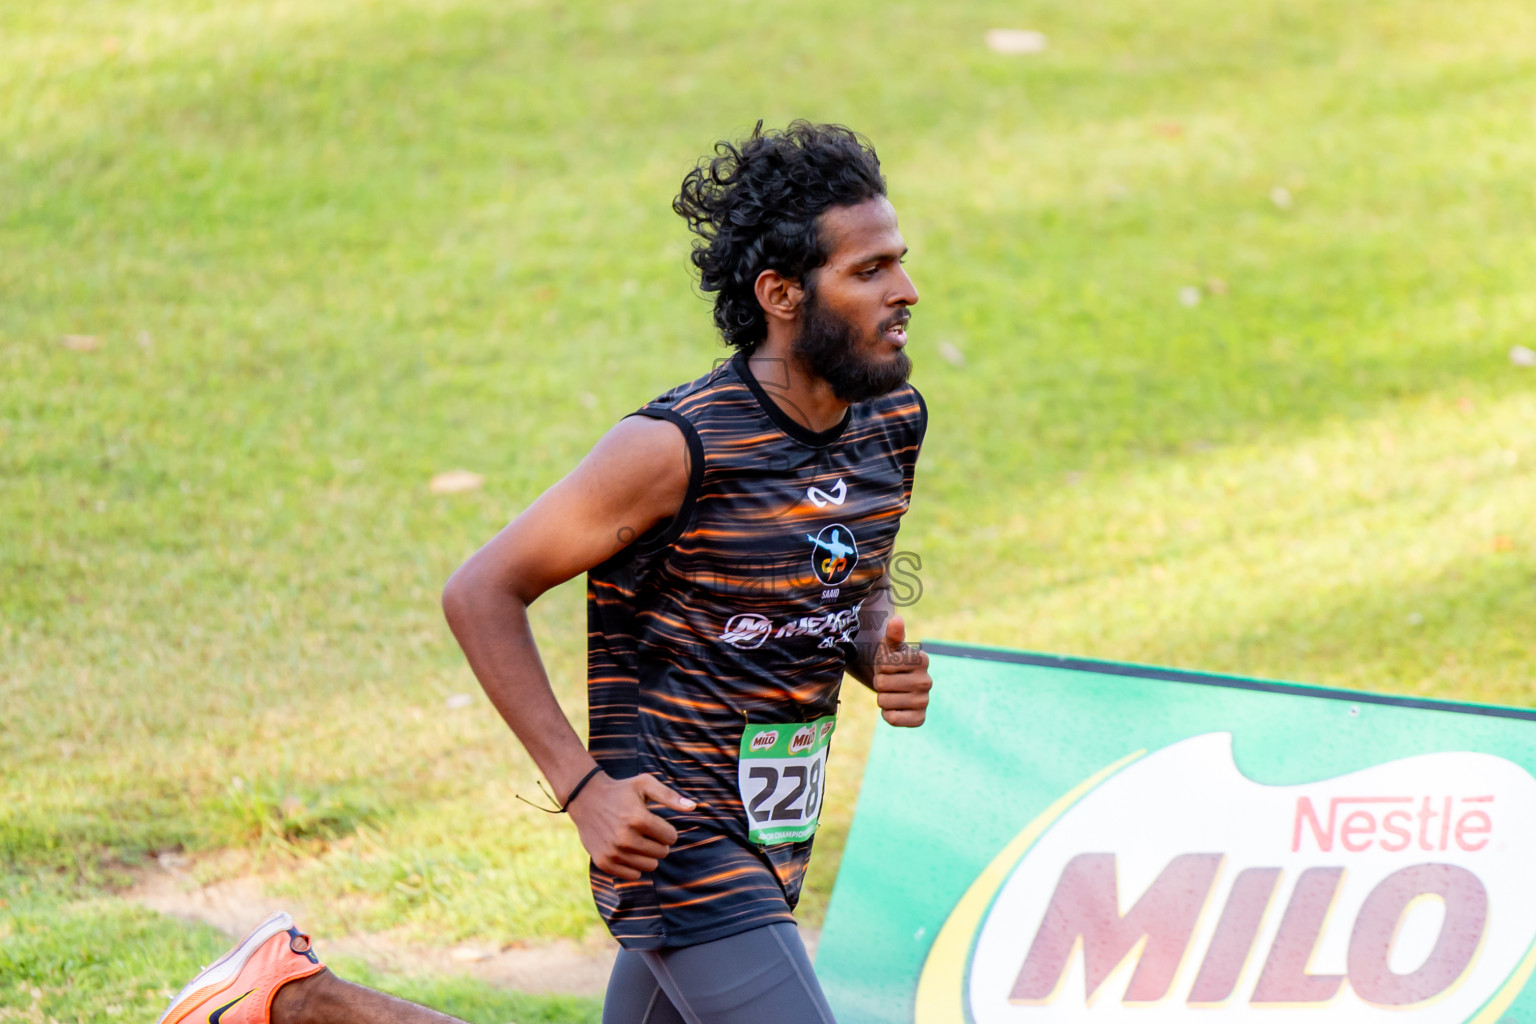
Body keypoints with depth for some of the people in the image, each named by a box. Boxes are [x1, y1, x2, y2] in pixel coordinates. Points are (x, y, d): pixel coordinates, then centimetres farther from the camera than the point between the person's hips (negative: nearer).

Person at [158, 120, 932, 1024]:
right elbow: (482, 593, -14)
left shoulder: (895, 423, 2)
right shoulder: (678, 447, -20)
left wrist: (881, 654, -4)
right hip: (680, 840, -8)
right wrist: (585, 787, -20)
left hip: (770, 847, 8)